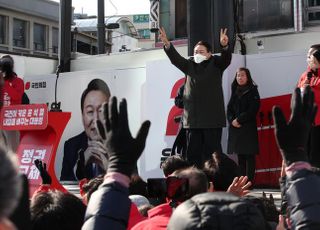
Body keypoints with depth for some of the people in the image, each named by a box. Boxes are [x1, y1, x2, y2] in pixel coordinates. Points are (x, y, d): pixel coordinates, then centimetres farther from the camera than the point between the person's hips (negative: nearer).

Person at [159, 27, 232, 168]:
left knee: (213, 152, -3)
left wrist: (224, 46, -32)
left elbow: (226, 59, -10)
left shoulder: (215, 64, 8)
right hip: (192, 118, 3)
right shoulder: (190, 65, 15)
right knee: (192, 154, 4)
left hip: (212, 118, -3)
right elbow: (175, 58, 3)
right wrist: (167, 44, -16)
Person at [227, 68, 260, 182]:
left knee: (249, 155, -7)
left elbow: (253, 109, -9)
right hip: (235, 128, 5)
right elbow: (229, 109, 13)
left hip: (248, 128, -5)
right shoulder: (235, 92, 18)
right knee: (240, 155, 6)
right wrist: (232, 120, -5)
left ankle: (249, 181, -9)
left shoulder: (252, 91, 1)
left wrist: (239, 120, -11)